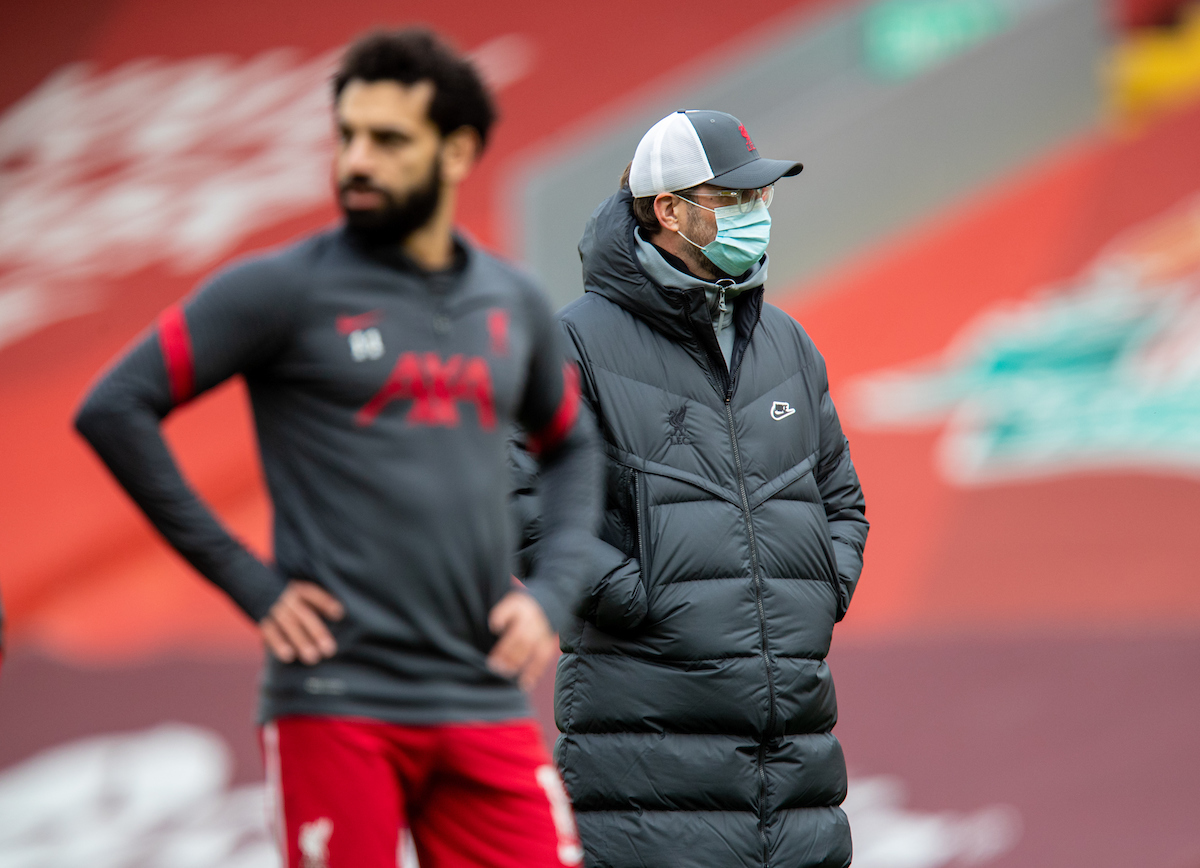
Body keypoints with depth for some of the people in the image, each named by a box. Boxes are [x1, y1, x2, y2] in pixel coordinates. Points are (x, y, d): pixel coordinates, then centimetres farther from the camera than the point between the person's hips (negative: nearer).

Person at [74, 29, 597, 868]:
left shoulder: (512, 304, 12)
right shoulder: (286, 289, -2)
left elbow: (572, 447, 29)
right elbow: (115, 409, -5)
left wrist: (550, 592, 11)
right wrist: (249, 582, -7)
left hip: (486, 701, 4)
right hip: (339, 699, -4)